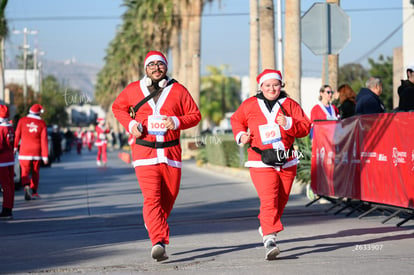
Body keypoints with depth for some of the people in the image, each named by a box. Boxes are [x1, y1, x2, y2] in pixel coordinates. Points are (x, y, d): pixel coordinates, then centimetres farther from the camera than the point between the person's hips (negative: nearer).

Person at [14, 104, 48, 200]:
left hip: (24, 152, 0)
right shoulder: (42, 124, -4)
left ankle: (26, 186, -27)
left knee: (25, 172, 2)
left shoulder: (22, 121, -4)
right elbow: (44, 140, -7)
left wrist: (15, 147, 17)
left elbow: (17, 134, 0)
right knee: (35, 173, 15)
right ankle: (34, 192, 19)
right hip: (37, 152, 1)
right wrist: (45, 156, -6)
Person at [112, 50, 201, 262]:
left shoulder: (178, 90, 5)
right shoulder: (133, 90, 7)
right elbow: (118, 107, 21)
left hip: (171, 153, 2)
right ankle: (158, 242, -24)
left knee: (168, 198, 10)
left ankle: (153, 226, 40)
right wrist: (130, 124, 2)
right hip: (144, 153, -2)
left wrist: (177, 122, -12)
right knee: (152, 197, -16)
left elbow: (195, 115, 7)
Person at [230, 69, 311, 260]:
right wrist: (240, 135, 2)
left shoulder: (289, 105, 4)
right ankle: (269, 240, -24)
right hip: (261, 163, -3)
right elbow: (236, 119, 20)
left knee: (281, 200, 12)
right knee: (268, 200, -18)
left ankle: (266, 229, 37)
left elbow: (305, 127, -1)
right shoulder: (250, 105, 3)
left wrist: (288, 123, -17)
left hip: (286, 162, 3)